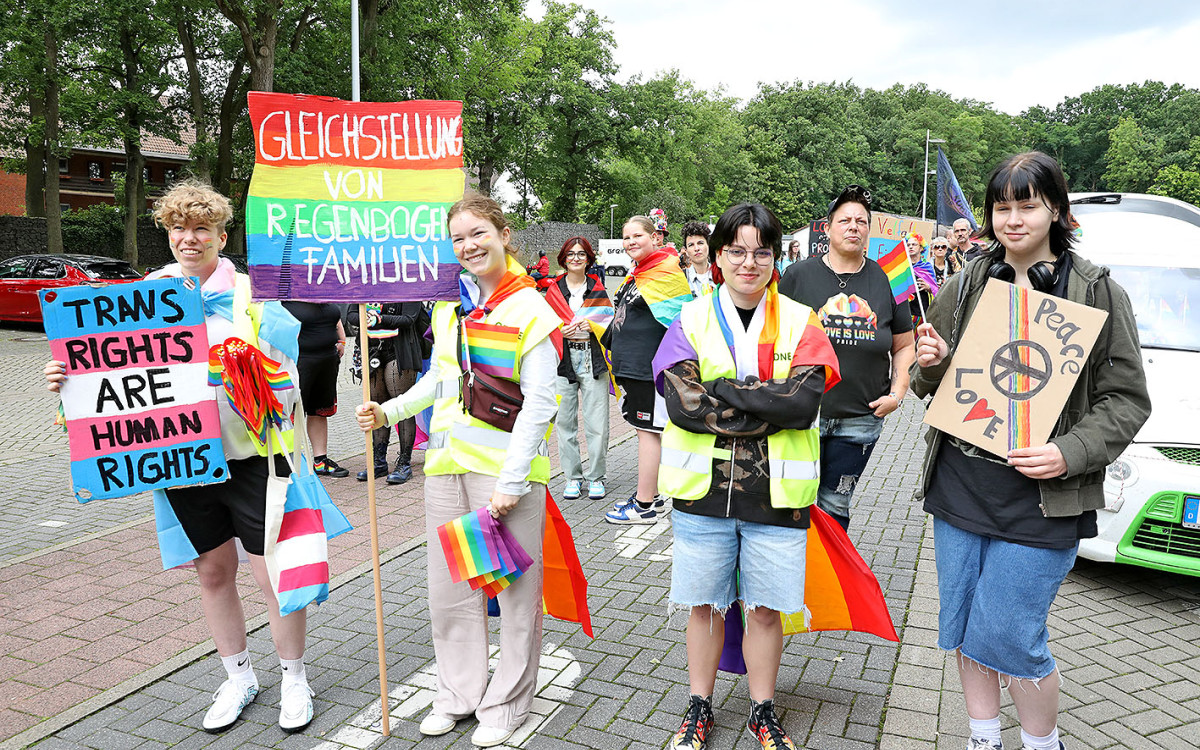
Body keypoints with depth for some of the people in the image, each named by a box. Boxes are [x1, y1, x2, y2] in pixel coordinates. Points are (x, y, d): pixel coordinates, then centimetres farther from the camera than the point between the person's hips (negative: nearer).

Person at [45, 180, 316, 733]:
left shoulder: (251, 294, -3)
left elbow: (300, 353, -7)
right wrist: (71, 379, -5)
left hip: (250, 453, -4)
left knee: (273, 572, 1)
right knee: (213, 570, 15)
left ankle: (294, 680, 22)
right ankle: (238, 678, 35)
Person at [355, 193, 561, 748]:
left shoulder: (530, 308, -9)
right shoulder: (449, 306, 11)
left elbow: (539, 403, -13)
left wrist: (510, 480, -18)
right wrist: (389, 411, 8)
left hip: (507, 469, -6)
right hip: (448, 462, 6)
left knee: (514, 586, 5)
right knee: (449, 587, 14)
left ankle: (507, 701, 24)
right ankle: (460, 691, 32)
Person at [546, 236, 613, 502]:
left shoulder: (598, 288, 10)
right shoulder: (553, 290, 9)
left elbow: (612, 323, 11)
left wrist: (593, 327, -8)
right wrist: (560, 332, -8)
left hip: (593, 358, -1)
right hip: (563, 359, 1)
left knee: (596, 422, -3)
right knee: (565, 420, 2)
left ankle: (596, 477, 10)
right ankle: (573, 477, 14)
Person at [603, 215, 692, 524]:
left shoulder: (665, 272, -12)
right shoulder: (636, 274, 17)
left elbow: (682, 321, -13)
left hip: (651, 365, -9)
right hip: (631, 364, 9)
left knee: (648, 431, -3)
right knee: (644, 429, 15)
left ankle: (644, 506, 4)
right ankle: (651, 495, 26)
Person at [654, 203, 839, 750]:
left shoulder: (799, 324, 1)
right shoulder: (692, 321, 1)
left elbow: (804, 403, -16)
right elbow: (682, 403, -13)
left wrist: (722, 386, -17)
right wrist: (767, 407, -15)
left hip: (775, 492, 0)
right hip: (703, 487, 0)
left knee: (765, 607, 12)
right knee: (703, 603, 13)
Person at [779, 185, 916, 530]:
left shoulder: (886, 281, 4)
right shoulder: (798, 275, -2)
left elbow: (904, 346, 12)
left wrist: (897, 392, 0)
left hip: (860, 420, 2)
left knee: (835, 506, 13)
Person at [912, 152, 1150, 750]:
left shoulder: (1097, 292, -3)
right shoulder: (965, 287, 7)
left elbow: (1125, 400, -3)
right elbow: (932, 387, 15)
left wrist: (1070, 454, -18)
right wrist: (931, 365, -9)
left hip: (1039, 500, -4)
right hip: (958, 488, 4)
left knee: (1008, 638, -1)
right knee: (961, 629, 13)